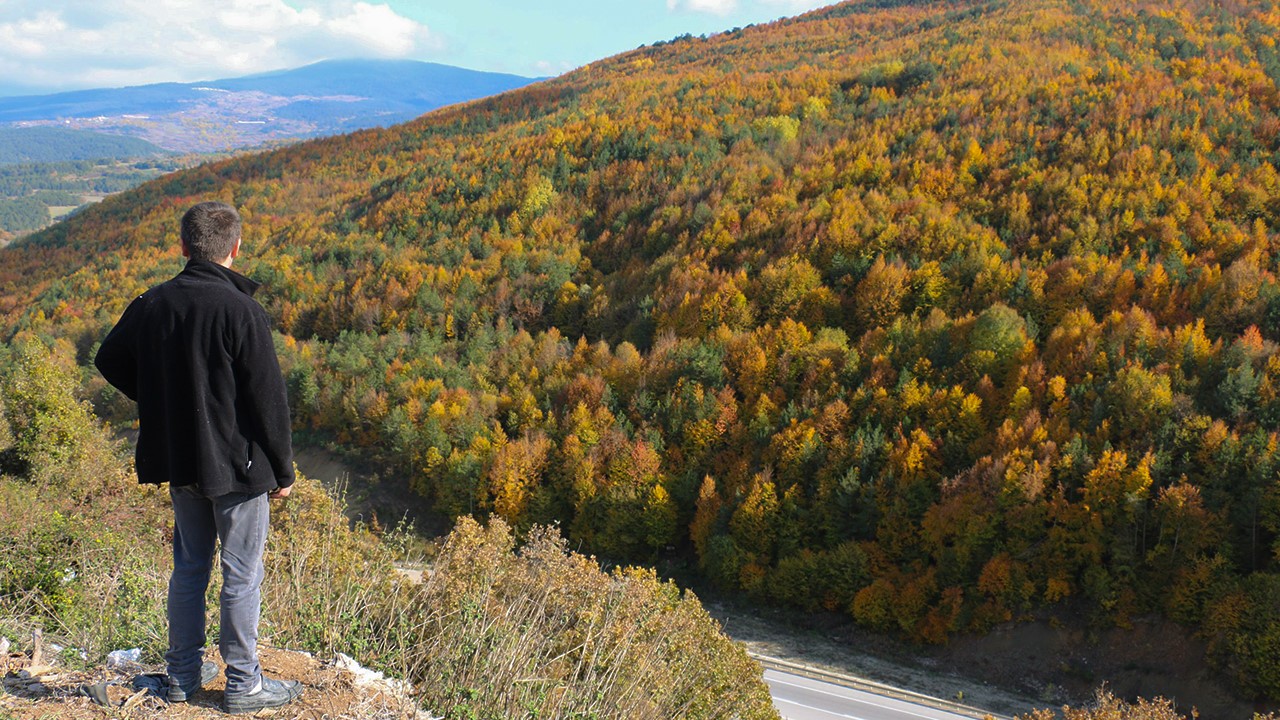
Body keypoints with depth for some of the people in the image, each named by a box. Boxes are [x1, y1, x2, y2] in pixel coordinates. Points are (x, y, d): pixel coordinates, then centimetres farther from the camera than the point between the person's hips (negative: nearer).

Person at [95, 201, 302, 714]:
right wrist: (283, 469, -7)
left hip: (180, 460, 6)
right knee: (242, 575, 5)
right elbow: (267, 398, -16)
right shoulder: (240, 310, -19)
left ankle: (183, 675, 28)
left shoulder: (152, 304, -1)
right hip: (236, 463, -6)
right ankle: (244, 684, 14)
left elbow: (110, 361, 15)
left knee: (189, 567, 18)